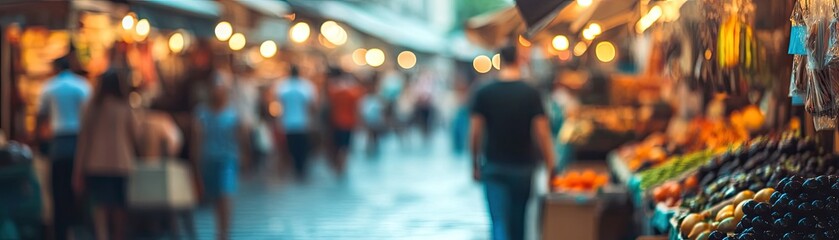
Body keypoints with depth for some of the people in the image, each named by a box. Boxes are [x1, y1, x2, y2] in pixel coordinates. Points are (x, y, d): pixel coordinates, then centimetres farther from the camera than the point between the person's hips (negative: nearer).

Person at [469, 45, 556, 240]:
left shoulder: (484, 93, -3)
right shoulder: (531, 94, -7)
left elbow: (475, 132, -3)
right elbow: (541, 132, -10)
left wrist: (475, 165, 9)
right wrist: (550, 165, -2)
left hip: (494, 167, 0)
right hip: (523, 166, 0)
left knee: (499, 223, -4)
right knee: (518, 222, 17)